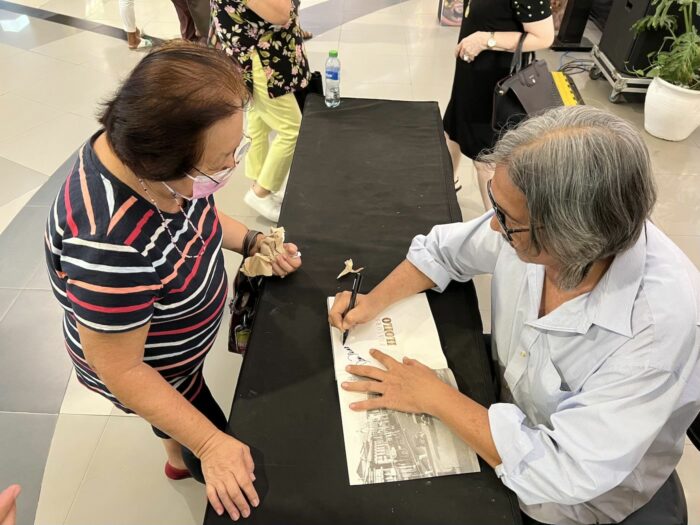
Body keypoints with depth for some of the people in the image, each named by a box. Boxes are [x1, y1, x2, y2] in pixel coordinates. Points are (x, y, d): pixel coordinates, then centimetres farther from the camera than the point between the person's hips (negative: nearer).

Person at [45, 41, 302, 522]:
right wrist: (211, 444, -26)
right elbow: (121, 372, -31)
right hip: (144, 374, -7)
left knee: (189, 418, 37)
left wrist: (253, 242, -10)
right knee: (234, 473, 18)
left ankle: (179, 459, 67)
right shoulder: (112, 245, -44)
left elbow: (193, 212, 3)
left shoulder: (146, 156, -20)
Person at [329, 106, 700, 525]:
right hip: (502, 408, 4)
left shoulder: (664, 322, -37)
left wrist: (433, 396, -28)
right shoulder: (529, 221, -22)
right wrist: (376, 301, -15)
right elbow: (444, 249, -2)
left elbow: (561, 473, -33)